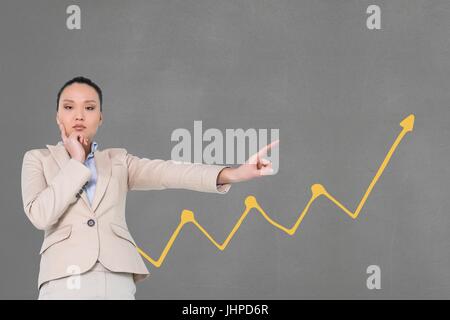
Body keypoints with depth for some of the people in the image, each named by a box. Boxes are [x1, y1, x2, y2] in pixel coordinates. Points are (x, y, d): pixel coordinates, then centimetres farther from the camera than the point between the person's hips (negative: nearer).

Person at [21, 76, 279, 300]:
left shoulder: (118, 161, 19)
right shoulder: (38, 159, 15)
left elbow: (169, 172, 1)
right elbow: (40, 215, -3)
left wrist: (232, 174, -15)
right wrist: (76, 163, 2)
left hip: (118, 282, 2)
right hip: (65, 280, -2)